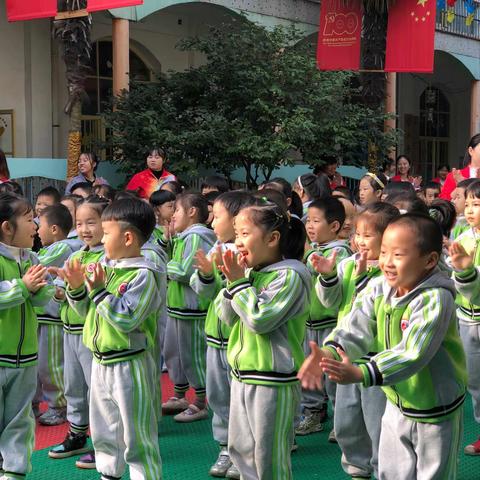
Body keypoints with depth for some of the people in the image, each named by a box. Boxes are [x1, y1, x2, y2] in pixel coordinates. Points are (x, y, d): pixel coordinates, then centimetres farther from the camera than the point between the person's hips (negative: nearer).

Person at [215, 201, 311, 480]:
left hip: (274, 378, -8)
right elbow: (228, 317, 10)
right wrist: (232, 282, -4)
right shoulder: (251, 271, 7)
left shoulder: (290, 275, -17)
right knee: (240, 447, 19)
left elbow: (259, 319, -24)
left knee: (269, 456, 2)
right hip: (243, 374, 8)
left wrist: (240, 282, -15)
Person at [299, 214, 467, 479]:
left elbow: (412, 352, -38)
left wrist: (359, 373, -50)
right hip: (397, 405, 5)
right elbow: (354, 327, -20)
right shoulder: (378, 288, -7)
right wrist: (328, 353, -41)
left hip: (436, 411, -5)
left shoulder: (436, 298, -28)